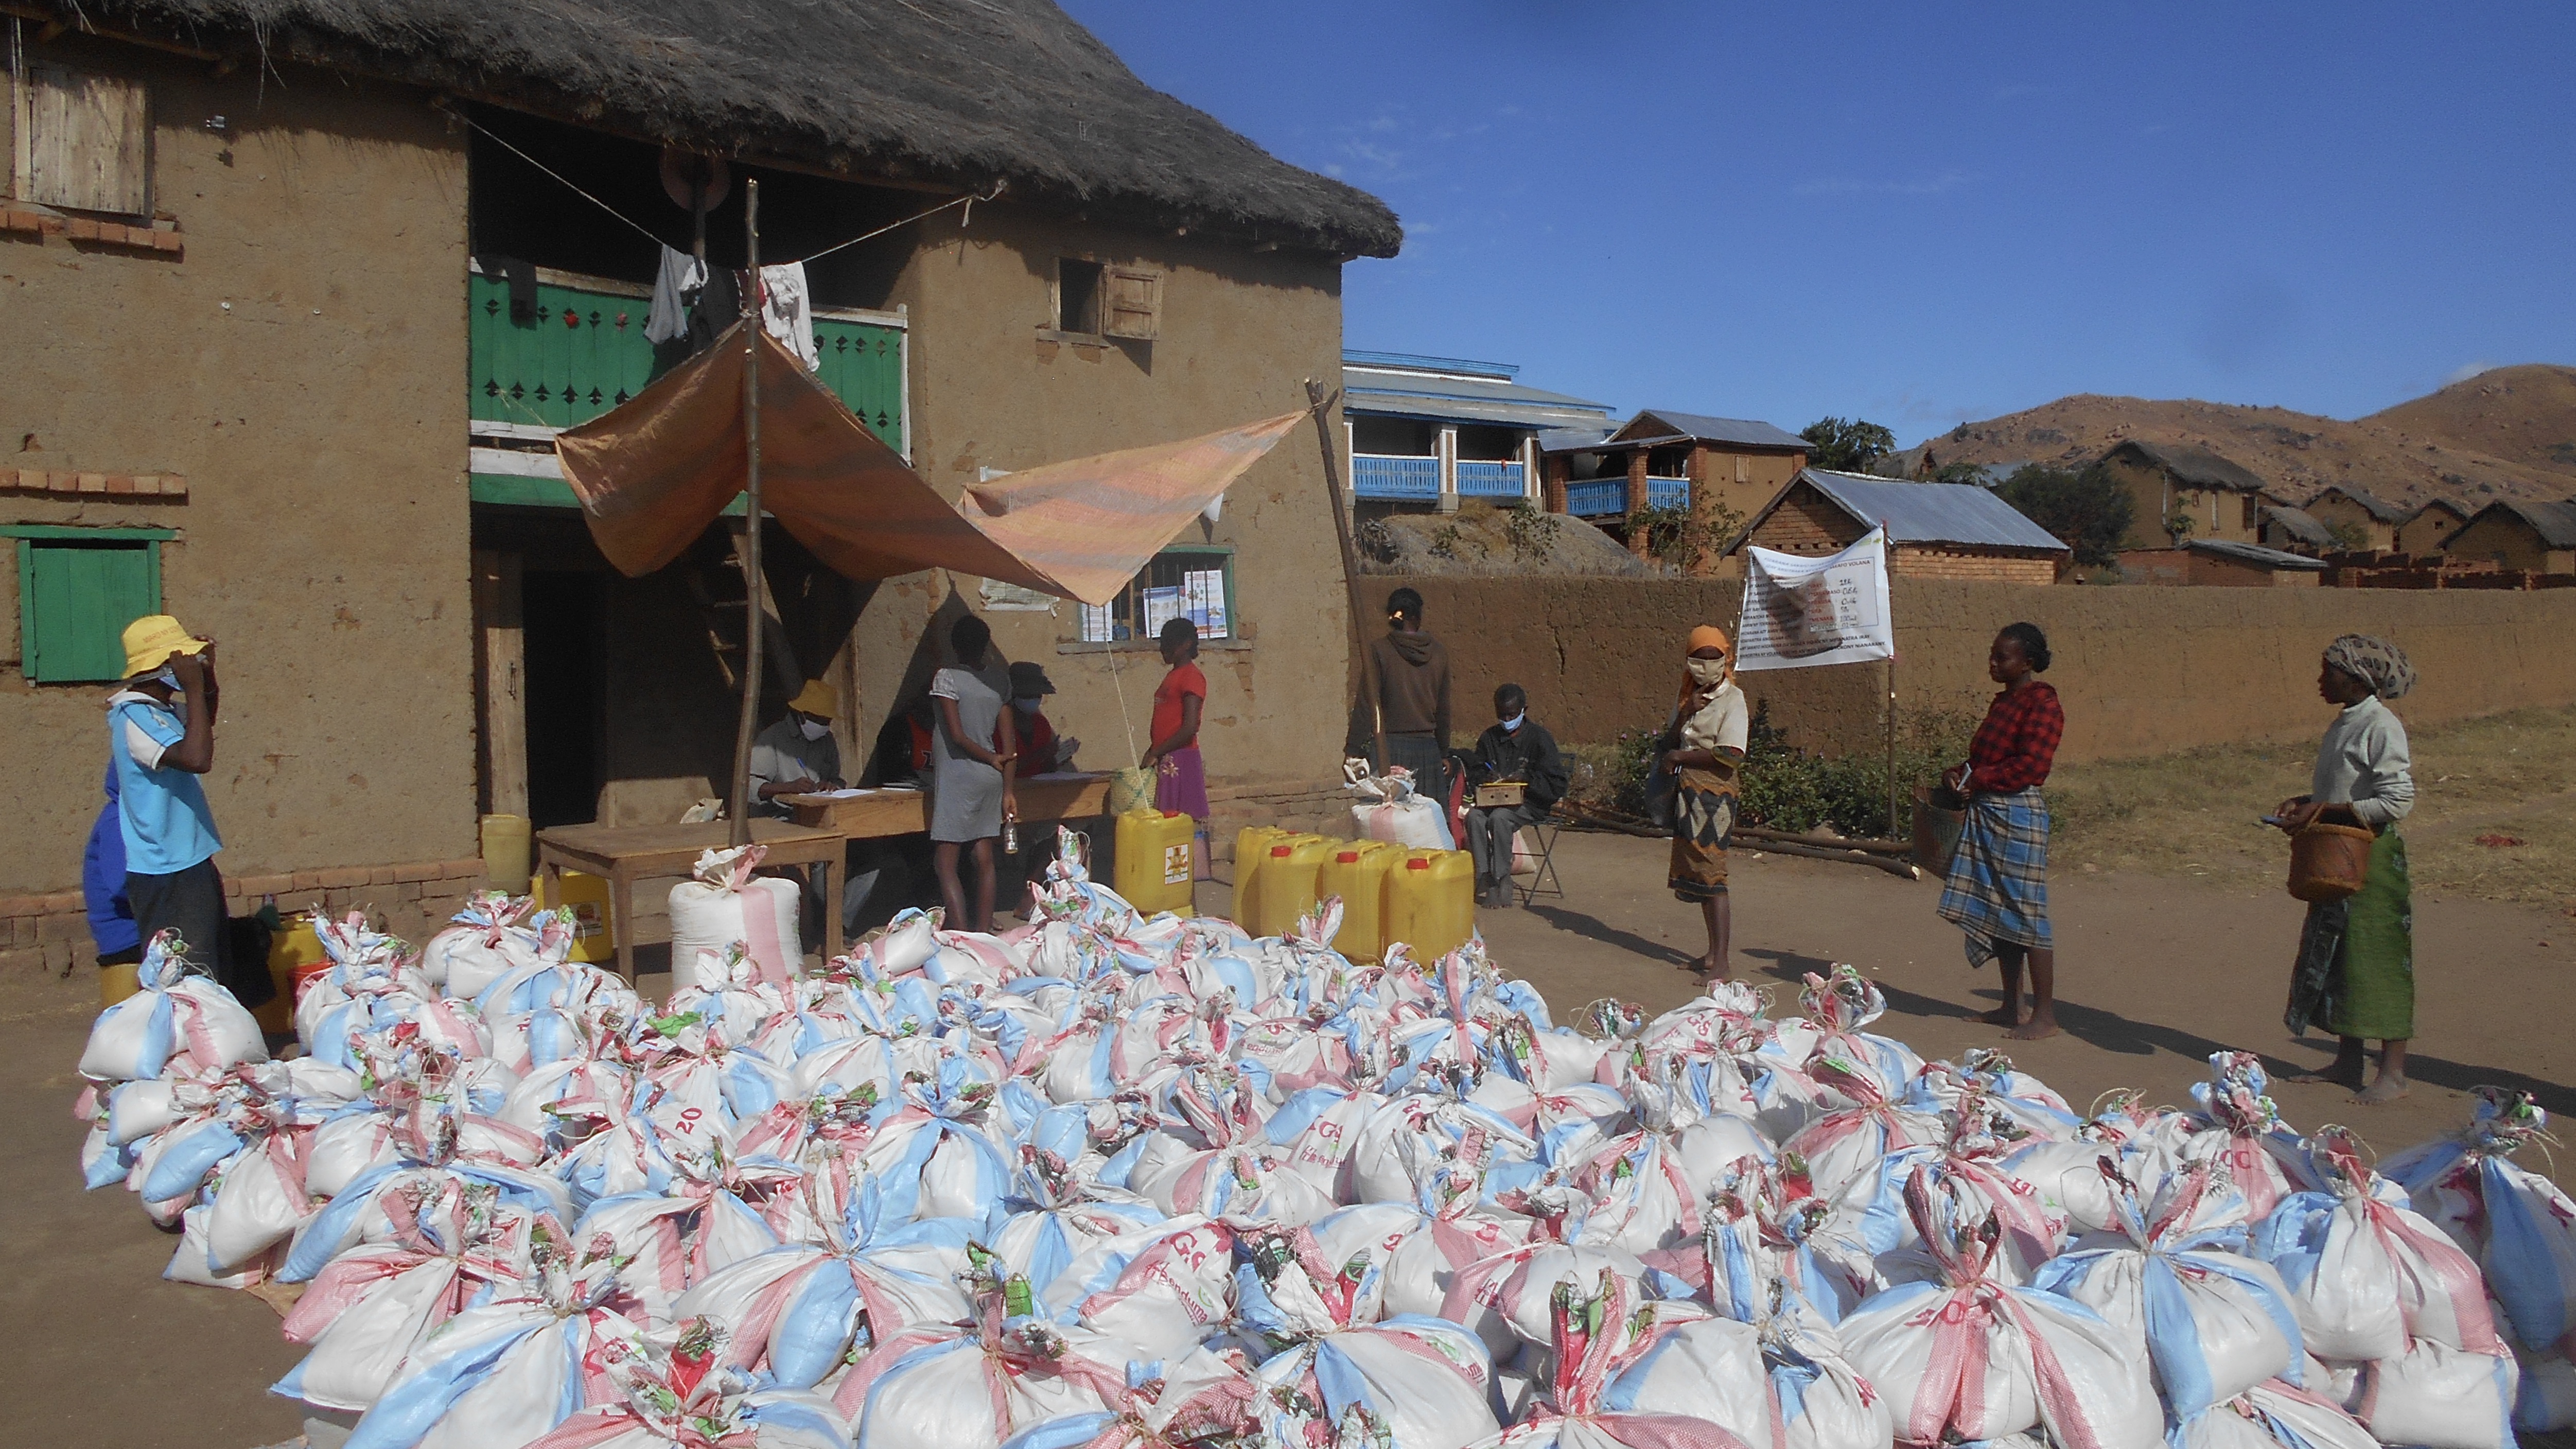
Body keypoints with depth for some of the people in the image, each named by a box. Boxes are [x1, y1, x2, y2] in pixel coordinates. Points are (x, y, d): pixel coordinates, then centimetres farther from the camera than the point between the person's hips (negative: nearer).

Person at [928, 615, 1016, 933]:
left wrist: (991, 759, 1)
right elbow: (1009, 745, 5)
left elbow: (957, 735, -14)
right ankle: (983, 932, 14)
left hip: (957, 778, -6)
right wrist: (1008, 790, 10)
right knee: (984, 859, 10)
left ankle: (961, 934, -14)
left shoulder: (946, 678, -9)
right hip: (990, 779, 6)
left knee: (945, 862, -4)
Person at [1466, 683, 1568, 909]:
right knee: (1474, 815, -28)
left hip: (1531, 803, -4)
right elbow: (1477, 774, 20)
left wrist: (1526, 778, -19)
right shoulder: (1489, 738, 13)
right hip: (1495, 800, 5)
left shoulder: (1539, 737, -1)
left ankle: (1502, 880, -24)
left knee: (1499, 818, -34)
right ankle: (1484, 877, -29)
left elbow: (1556, 783, -4)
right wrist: (1488, 779, -4)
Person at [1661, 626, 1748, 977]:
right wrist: (1685, 713, -7)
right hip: (1687, 790, 7)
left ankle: (1723, 959, -9)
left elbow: (1730, 755, -16)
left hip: (1715, 791, -7)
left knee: (1710, 872, -11)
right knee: (1694, 873, 9)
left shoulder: (1732, 699, -6)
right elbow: (1670, 744, 8)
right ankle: (1714, 951, 18)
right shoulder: (1686, 697, 15)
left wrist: (1680, 757, -8)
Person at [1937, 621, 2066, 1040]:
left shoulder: (2042, 702, -11)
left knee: (2026, 914, -4)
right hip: (1987, 814, 9)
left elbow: (2030, 766, -19)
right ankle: (2011, 1007, 21)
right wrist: (1961, 774, 6)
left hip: (2019, 816, -9)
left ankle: (2045, 1016, 4)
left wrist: (1975, 779, -14)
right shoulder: (2004, 701, 17)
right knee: (1997, 913, 12)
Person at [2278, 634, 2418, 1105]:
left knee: (2377, 961, -3)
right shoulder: (2344, 724, 13)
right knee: (2336, 959, 13)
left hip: (2373, 855, -9)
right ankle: (2348, 1062, 23)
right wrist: (2302, 803, 5)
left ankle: (2393, 1073, 6)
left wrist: (2325, 811, -21)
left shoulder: (2381, 727, -15)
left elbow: (2398, 801, -20)